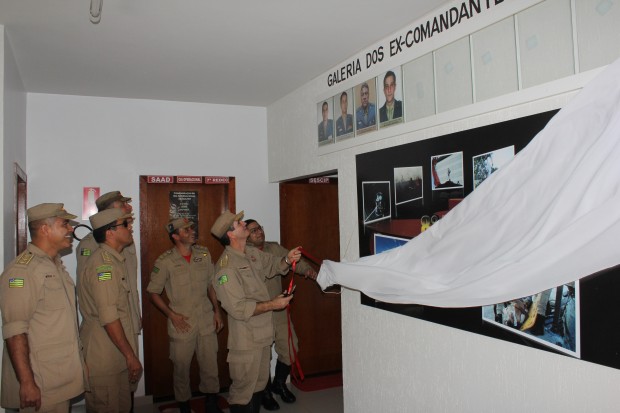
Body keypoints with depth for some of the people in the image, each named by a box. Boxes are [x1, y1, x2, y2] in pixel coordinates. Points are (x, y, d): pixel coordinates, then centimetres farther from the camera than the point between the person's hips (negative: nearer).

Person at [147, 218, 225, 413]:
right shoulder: (165, 262, -10)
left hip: (207, 321, 3)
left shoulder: (204, 253, 1)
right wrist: (172, 315, -10)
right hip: (182, 324, -3)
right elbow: (153, 293, -2)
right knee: (181, 368, 10)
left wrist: (217, 311, 6)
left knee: (210, 365, 12)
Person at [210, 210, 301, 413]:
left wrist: (287, 259, -3)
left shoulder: (252, 253, 4)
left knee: (260, 383, 23)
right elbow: (238, 308, -24)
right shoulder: (226, 267, -22)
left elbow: (274, 265, 20)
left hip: (263, 333, 8)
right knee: (243, 389, 6)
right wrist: (272, 304, -20)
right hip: (245, 339, -8)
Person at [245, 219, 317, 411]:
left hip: (279, 310, 4)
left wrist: (307, 268, -25)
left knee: (289, 348, 9)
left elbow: (294, 261, -4)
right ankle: (266, 392, 31)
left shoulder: (275, 248, 3)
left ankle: (279, 384, 36)